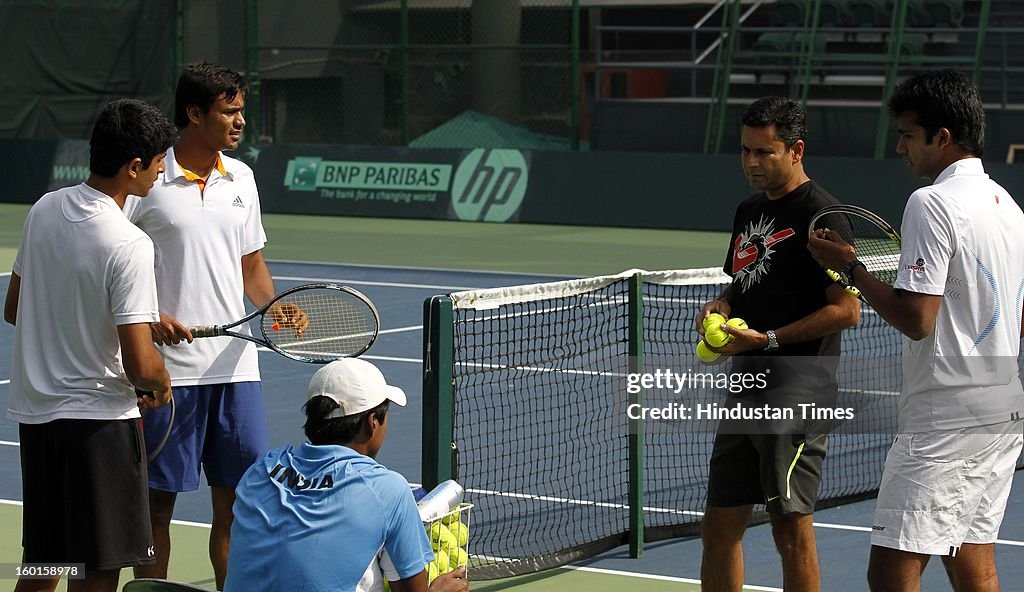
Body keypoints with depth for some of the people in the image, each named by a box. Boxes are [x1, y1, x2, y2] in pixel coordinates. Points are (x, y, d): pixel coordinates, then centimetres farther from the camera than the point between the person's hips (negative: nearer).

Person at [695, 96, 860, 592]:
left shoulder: (821, 214, -11)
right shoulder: (748, 211, 16)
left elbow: (846, 310, -14)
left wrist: (765, 339, -17)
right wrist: (721, 306, 5)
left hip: (798, 390, -9)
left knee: (791, 532, -3)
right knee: (719, 528, 10)